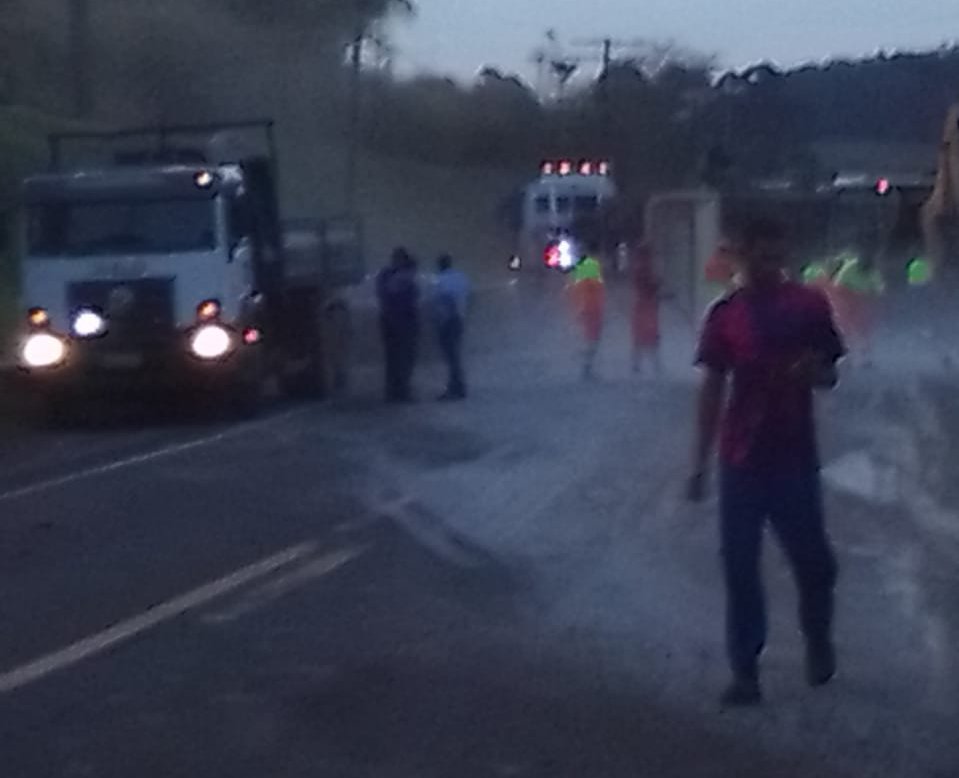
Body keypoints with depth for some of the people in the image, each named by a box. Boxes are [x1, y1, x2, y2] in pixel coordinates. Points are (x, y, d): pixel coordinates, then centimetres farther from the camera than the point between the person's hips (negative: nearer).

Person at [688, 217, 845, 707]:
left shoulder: (809, 306, -2)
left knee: (812, 560, 7)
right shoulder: (726, 315, 0)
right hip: (740, 460, 1)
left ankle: (818, 644, 33)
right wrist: (700, 461, 2)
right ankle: (744, 670, 11)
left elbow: (829, 376, 7)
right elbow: (712, 388, 4)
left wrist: (814, 371, -18)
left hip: (795, 458, -1)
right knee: (740, 566, 3)